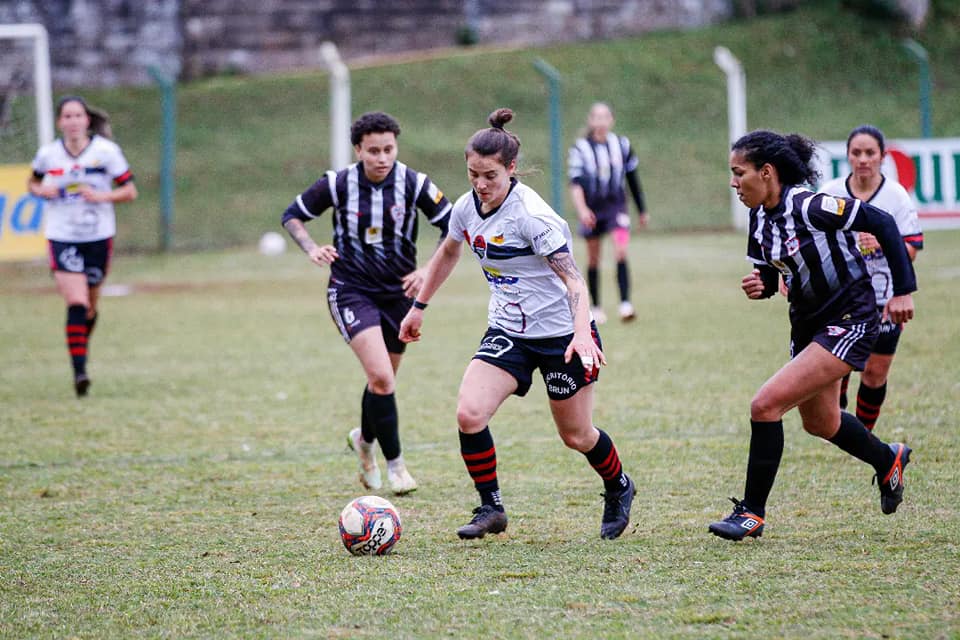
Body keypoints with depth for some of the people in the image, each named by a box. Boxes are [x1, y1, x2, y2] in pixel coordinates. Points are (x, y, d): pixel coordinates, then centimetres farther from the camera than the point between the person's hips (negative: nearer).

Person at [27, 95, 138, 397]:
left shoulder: (106, 151, -6)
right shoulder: (48, 153, -1)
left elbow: (130, 191, -2)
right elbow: (33, 182, 18)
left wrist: (101, 196, -19)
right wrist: (41, 191, -6)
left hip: (98, 236, 1)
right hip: (62, 238, -1)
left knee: (90, 306, 12)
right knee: (76, 303, -16)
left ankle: (82, 347, 41)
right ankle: (79, 371, -17)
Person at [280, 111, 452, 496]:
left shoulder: (414, 184, -11)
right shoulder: (337, 184, -11)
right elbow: (293, 215, 4)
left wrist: (428, 271, -15)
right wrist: (311, 249, -14)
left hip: (399, 291, 3)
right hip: (351, 290, -3)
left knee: (383, 380, 15)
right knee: (381, 378, -19)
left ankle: (365, 439, 46)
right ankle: (394, 464, -6)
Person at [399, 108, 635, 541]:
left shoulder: (531, 216, -24)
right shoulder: (467, 208, -4)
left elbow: (572, 278, -30)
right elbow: (448, 253, 18)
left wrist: (582, 332, -44)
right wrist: (419, 306, 23)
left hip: (561, 332, -5)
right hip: (507, 332, 5)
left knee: (576, 435, 7)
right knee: (469, 414, -16)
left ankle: (619, 489, 39)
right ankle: (490, 509, 0)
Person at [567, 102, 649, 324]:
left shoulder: (622, 145, 2)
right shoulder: (580, 149, -6)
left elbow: (632, 179, 12)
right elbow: (576, 183, -14)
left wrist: (642, 210, 17)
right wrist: (582, 210, -30)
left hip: (616, 206, 0)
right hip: (592, 209, 0)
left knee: (621, 253, -18)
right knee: (593, 260, 8)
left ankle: (625, 304, -24)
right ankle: (596, 308, 22)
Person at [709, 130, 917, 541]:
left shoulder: (808, 206, -24)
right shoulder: (761, 216, 0)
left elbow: (881, 222, -22)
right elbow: (769, 275, 11)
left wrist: (903, 290, -22)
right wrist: (758, 287, -14)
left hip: (849, 321, -9)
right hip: (808, 323, 9)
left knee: (766, 404, -19)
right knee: (820, 422, 25)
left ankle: (752, 512, -7)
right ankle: (888, 460, 54)